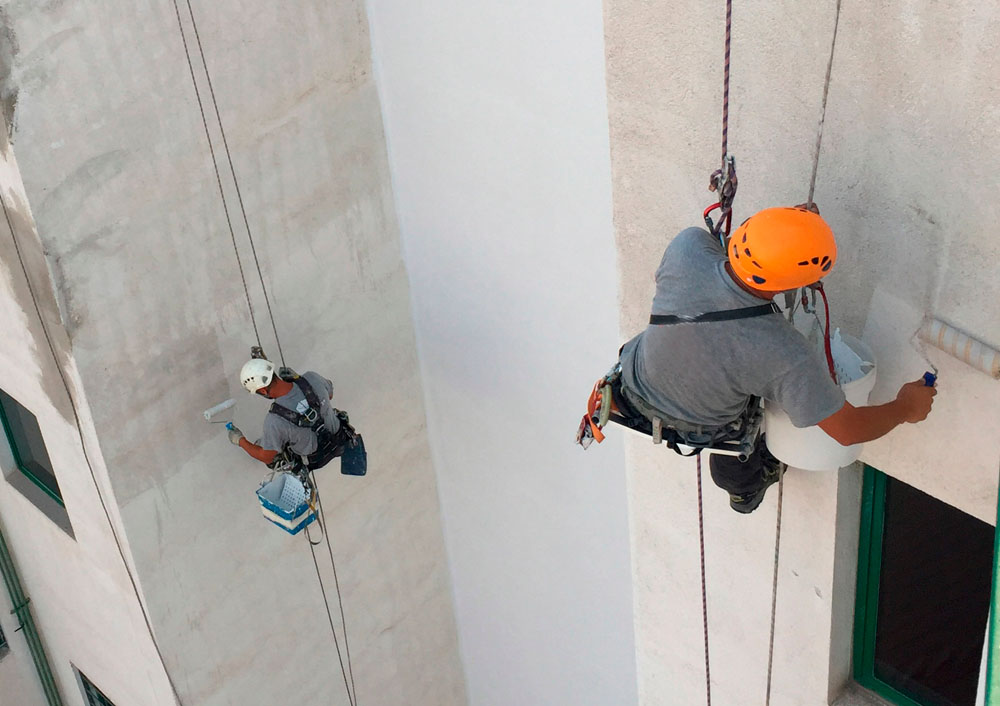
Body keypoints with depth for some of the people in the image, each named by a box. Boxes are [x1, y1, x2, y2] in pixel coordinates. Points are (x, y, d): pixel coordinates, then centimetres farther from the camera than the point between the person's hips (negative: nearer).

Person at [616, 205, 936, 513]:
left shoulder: (688, 247, -37)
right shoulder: (789, 356, -41)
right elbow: (848, 430, -27)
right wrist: (906, 408, -5)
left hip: (637, 387, 3)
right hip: (701, 425, -3)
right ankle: (744, 488, 63)